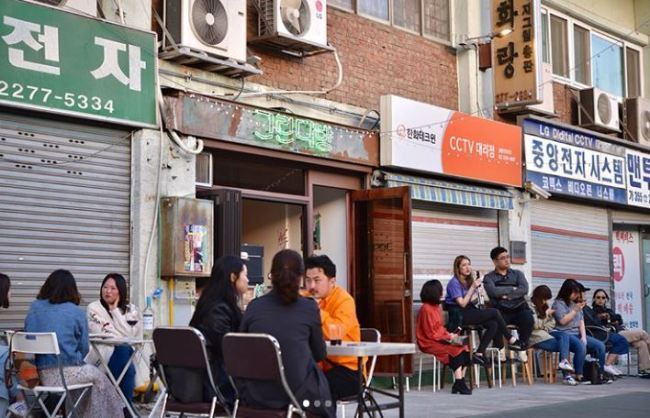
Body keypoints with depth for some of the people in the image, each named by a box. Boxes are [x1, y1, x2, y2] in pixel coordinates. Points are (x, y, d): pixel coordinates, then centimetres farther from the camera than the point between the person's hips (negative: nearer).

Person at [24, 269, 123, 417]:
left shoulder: (34, 308, 6)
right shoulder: (77, 312, -4)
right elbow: (83, 348, 0)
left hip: (39, 375, 5)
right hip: (67, 374, -4)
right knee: (98, 376, 25)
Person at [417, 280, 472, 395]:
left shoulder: (437, 307, 14)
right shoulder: (426, 309, -16)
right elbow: (431, 333, -17)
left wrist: (450, 334, -1)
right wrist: (449, 337, -14)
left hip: (440, 339, 9)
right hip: (429, 343, -9)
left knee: (465, 348, -11)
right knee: (455, 349, -27)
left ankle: (460, 383, -12)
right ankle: (459, 384, -21)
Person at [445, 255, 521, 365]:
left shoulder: (468, 281, 16)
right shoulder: (454, 282, -9)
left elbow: (471, 301, 11)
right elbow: (462, 304, -15)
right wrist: (473, 287, -16)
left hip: (469, 312, 8)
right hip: (459, 315, -8)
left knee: (493, 324, -17)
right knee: (494, 312, -18)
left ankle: (479, 354, -16)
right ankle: (511, 340, -5)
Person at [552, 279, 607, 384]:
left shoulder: (576, 303, 20)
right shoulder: (558, 303, -1)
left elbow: (581, 322, 12)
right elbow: (562, 321, -13)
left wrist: (583, 336, -3)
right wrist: (576, 310, -11)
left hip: (578, 334, 7)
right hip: (565, 334, -7)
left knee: (600, 346, -11)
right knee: (581, 346, -35)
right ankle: (579, 376, -28)